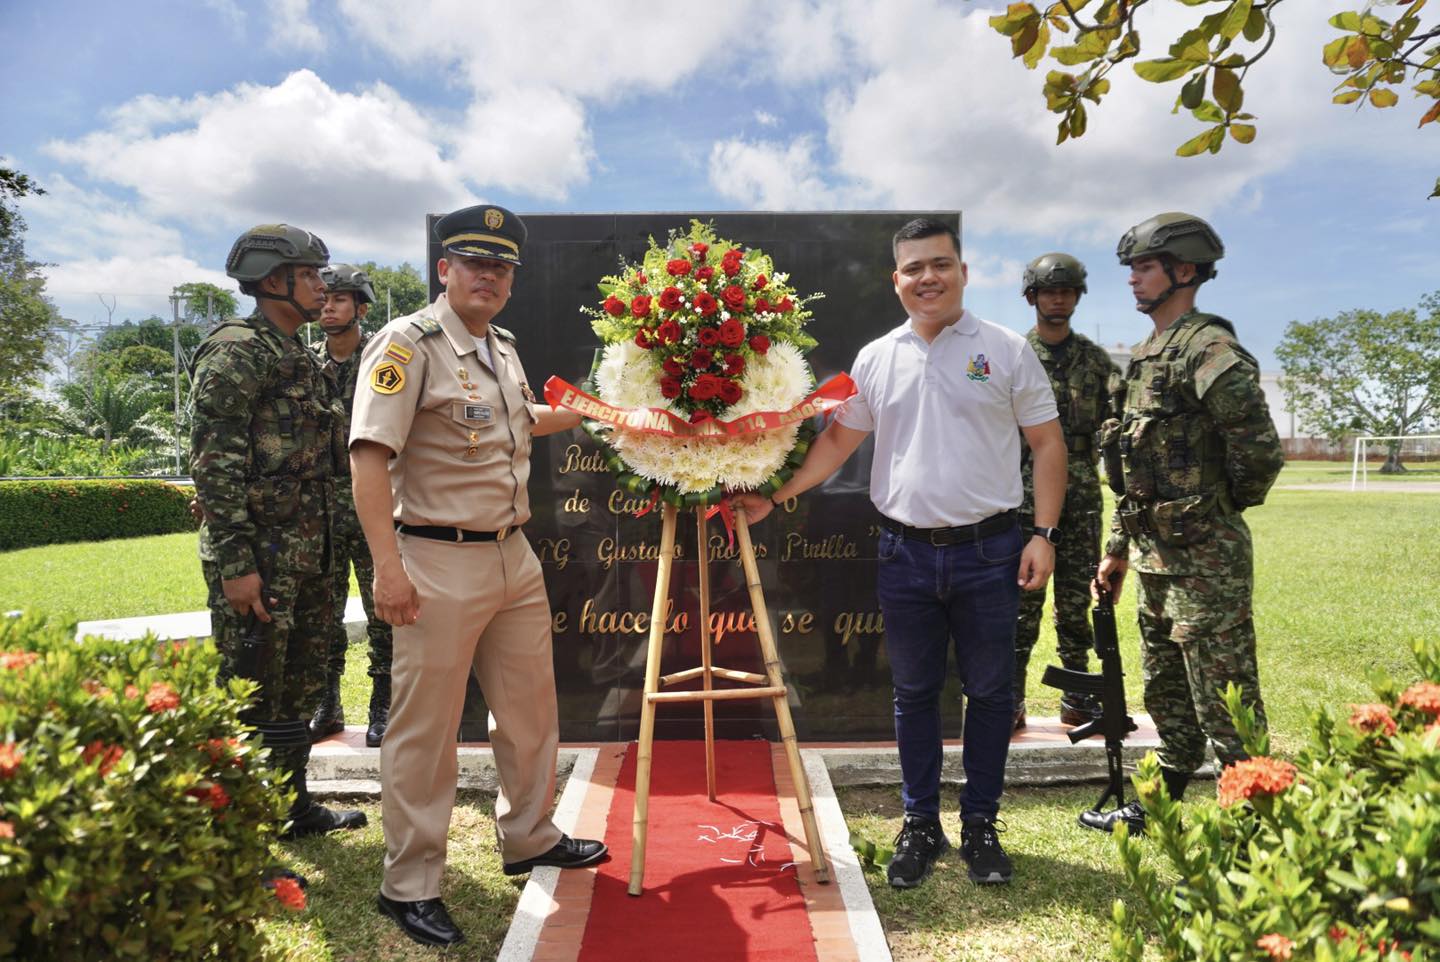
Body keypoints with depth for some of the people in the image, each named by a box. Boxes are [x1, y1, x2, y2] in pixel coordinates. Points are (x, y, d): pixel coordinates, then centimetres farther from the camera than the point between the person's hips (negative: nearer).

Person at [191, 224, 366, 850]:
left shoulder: (299, 358, 17)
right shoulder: (235, 352, -11)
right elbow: (214, 464, -18)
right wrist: (235, 564, -22)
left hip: (306, 555, 9)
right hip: (258, 556, -9)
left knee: (299, 686, 18)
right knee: (248, 698, -1)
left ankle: (295, 806, 33)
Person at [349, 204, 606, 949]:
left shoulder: (503, 346, 14)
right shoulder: (407, 343, -11)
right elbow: (369, 456, -19)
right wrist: (388, 566, -26)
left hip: (514, 556, 8)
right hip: (439, 563, -8)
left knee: (531, 709, 18)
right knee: (425, 727, 3)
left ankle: (529, 838, 39)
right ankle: (409, 885, 20)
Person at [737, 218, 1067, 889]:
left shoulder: (1007, 351, 0)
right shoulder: (875, 359, 7)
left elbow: (1047, 443, 1)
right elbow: (839, 440, 12)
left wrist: (1043, 534, -6)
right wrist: (775, 494, 5)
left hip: (988, 551, -1)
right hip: (905, 553, 2)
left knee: (988, 692, 9)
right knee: (914, 693, 11)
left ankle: (980, 825, 26)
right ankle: (920, 826, 26)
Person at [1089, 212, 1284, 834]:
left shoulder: (1207, 349, -14)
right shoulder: (1146, 356, 15)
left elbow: (1260, 450, -21)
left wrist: (1222, 506, -3)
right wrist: (1118, 549, 19)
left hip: (1203, 560, -10)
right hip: (1155, 555, 10)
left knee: (1224, 703, -1)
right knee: (1166, 693, 20)